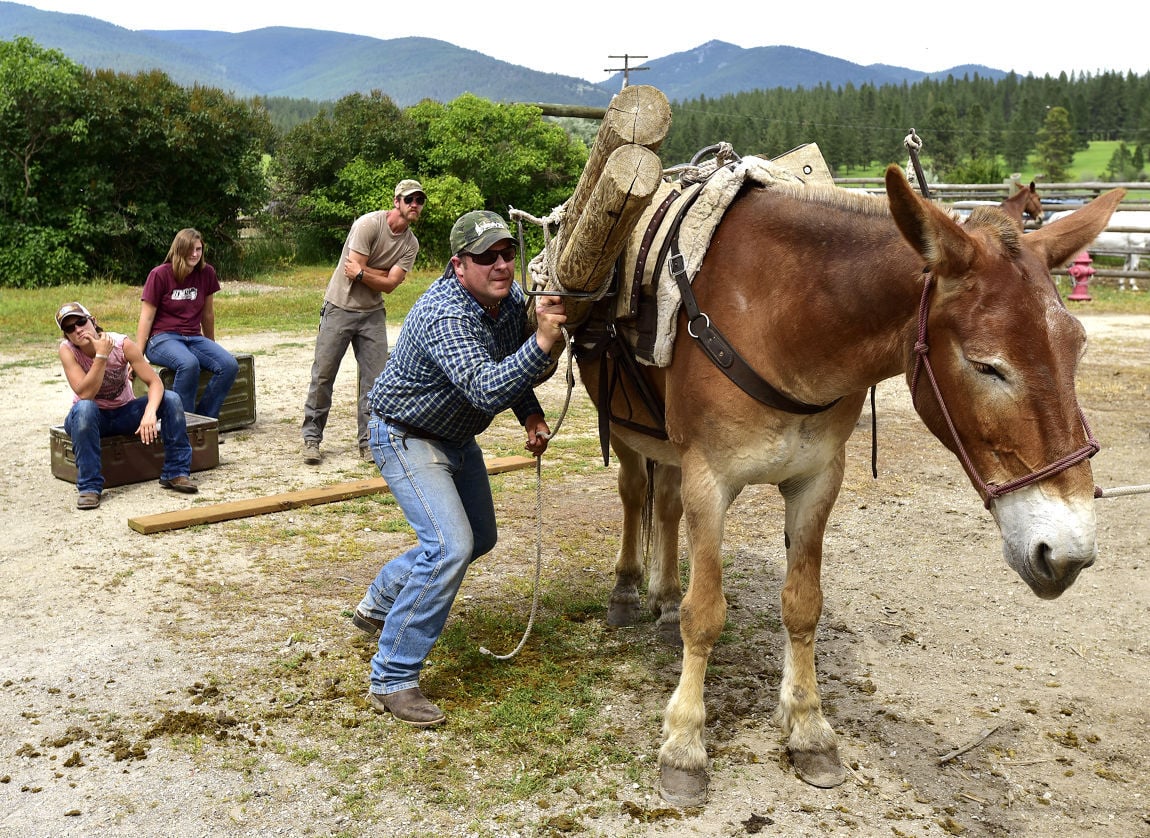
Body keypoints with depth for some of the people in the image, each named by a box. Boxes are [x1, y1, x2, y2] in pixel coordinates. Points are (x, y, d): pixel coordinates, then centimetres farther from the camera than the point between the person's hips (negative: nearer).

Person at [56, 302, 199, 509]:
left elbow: (155, 382, -21)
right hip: (91, 418, -2)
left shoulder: (122, 344, -19)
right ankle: (89, 486, -30)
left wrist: (150, 413, -40)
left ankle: (175, 473, -14)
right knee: (84, 408, -38)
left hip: (125, 413, 2)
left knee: (171, 399, -22)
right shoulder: (67, 350, -20)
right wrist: (101, 356, -38)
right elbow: (85, 394, -31)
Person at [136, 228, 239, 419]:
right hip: (162, 339, -5)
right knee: (189, 364, -38)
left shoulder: (206, 273, 5)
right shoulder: (160, 274, -7)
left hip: (194, 338, 5)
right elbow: (146, 318, -5)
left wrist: (211, 346, 25)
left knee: (230, 365, -23)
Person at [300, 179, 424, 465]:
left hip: (373, 314, 5)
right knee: (322, 375, 0)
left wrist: (362, 272, -21)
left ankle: (369, 442, 10)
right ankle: (311, 438, 12)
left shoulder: (411, 244, 0)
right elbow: (361, 271, -21)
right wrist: (386, 273, -11)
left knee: (375, 379, 1)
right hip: (339, 309, -5)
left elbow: (389, 285, -10)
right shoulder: (369, 224, -15)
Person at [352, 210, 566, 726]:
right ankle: (391, 681, -13)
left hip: (456, 436, 9)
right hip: (406, 437, -9)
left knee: (480, 538, 20)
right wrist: (542, 341, -55)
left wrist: (531, 415, -3)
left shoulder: (512, 299, -7)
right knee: (450, 545, -24)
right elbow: (487, 390, -47)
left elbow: (510, 368, 11)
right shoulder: (443, 315, -34)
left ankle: (379, 602, 41)